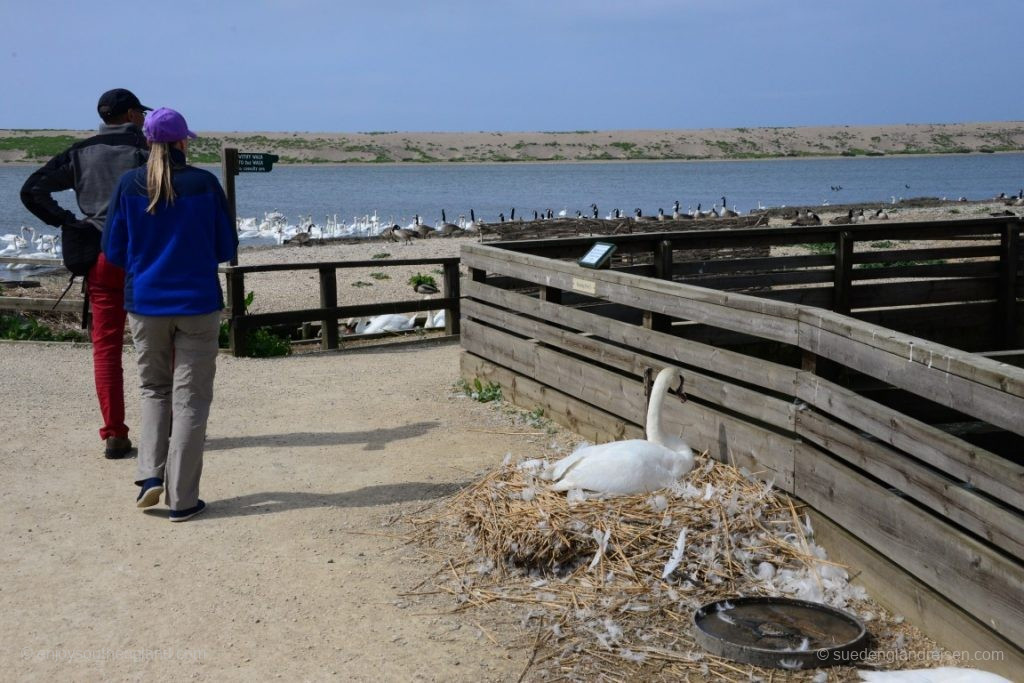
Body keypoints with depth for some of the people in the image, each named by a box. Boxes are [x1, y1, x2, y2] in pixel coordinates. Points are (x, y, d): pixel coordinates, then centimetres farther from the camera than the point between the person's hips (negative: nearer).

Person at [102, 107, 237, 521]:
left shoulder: (129, 185, -3)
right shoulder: (204, 184, -7)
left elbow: (113, 251, 2)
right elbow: (226, 248, -1)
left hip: (145, 304, 2)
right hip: (197, 304, -2)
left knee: (154, 388, 20)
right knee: (190, 398, 5)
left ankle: (151, 475, 6)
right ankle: (182, 499, 6)